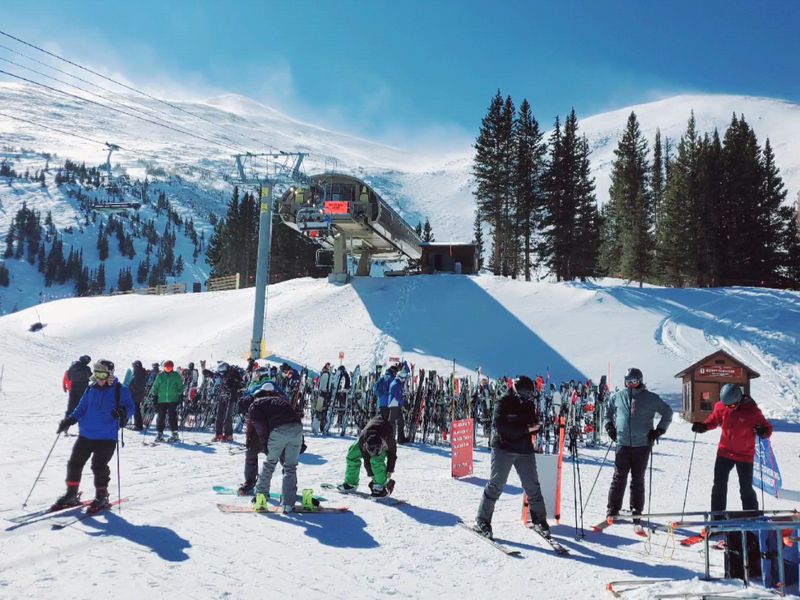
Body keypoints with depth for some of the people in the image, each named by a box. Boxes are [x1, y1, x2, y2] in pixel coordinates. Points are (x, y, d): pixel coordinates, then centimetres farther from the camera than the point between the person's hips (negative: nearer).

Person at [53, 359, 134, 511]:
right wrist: (69, 420, 2)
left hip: (106, 437, -5)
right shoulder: (90, 390, 10)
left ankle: (101, 496, 9)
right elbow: (81, 408, 15)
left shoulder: (120, 390, -5)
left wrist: (123, 411, -30)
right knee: (74, 463, 7)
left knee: (99, 466, -8)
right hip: (86, 435, 6)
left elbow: (130, 406, -8)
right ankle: (71, 494, 24)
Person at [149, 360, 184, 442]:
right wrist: (154, 395, 6)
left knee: (172, 417, -5)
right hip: (161, 400, 2)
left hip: (173, 400, -2)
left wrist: (181, 394, 3)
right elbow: (155, 386, 12)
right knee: (161, 417, 5)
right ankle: (160, 434, 16)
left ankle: (175, 434, 0)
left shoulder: (176, 375, 4)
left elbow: (180, 386, 10)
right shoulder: (160, 376, 7)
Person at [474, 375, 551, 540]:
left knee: (533, 486, 9)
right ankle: (482, 521, 3)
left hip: (524, 450, 5)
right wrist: (525, 428, -18)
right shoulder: (503, 402, -6)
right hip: (503, 449, -5)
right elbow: (498, 425, -18)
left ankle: (539, 520, 26)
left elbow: (534, 426, 12)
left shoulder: (528, 404, 11)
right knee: (495, 485, -6)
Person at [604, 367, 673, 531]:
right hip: (623, 444, 1)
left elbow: (667, 412, 10)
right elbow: (608, 410, 23)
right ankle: (612, 511, 10)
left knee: (638, 480, 5)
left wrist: (659, 430, 4)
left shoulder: (650, 398, 0)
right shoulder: (617, 396, 5)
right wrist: (609, 426, 12)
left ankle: (636, 514, 14)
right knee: (619, 478, 2)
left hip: (642, 445, -1)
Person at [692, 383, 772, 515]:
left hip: (745, 455, -3)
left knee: (746, 488, 5)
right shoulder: (721, 407, -9)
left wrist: (763, 431, -34)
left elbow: (767, 428, -11)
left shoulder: (751, 410, -19)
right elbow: (713, 420, 9)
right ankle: (717, 515, 18)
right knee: (719, 484, 7)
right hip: (725, 452, 3)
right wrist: (703, 426, -10)